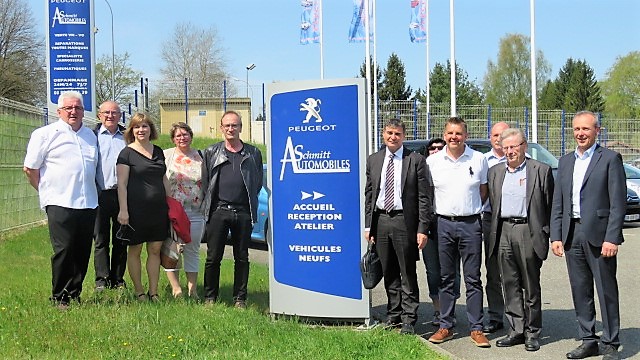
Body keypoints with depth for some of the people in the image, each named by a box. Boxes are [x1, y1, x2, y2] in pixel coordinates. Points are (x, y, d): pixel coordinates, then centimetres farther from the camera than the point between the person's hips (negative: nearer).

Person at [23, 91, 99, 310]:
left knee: (82, 252, 7)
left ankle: (74, 294, 18)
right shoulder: (45, 134, 0)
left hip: (88, 203, 5)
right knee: (63, 251, -6)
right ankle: (59, 298, 6)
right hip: (60, 203, -5)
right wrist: (46, 191, 5)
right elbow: (30, 168, 1)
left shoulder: (90, 135, 17)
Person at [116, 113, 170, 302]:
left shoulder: (158, 152, 13)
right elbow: (122, 184, -7)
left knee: (155, 250, 6)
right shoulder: (127, 153, -3)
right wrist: (123, 210, -14)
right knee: (135, 251, 3)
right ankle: (139, 292, 12)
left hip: (158, 209, 5)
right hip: (136, 208, -5)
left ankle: (153, 292, 13)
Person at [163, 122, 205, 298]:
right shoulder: (165, 155, 2)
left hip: (195, 212, 2)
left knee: (192, 250, 7)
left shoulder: (200, 157, 8)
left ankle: (192, 288, 14)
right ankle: (176, 287, 3)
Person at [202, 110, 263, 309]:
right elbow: (205, 182, 12)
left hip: (243, 211, 1)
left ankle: (240, 298, 14)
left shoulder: (253, 153, 10)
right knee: (213, 257, 2)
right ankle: (210, 297, 13)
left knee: (242, 258, 6)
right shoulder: (211, 152, 10)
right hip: (218, 211, 0)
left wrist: (250, 202, 9)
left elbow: (258, 182, 15)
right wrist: (209, 204, 8)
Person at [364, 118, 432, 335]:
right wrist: (368, 225, 6)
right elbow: (369, 194, 13)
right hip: (380, 220, 4)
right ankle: (393, 315, 25)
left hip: (404, 221, -4)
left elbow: (424, 197, -5)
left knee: (408, 274, 1)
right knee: (389, 273, 13)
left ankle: (408, 320, 9)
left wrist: (422, 229, -11)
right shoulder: (373, 160, 10)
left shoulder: (416, 160, -3)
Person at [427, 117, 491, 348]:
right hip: (443, 223, 1)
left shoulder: (479, 159, 2)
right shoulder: (432, 161, 4)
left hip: (470, 224, -1)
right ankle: (445, 326, 14)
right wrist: (433, 216, 7)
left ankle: (476, 328, 7)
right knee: (445, 278, 7)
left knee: (473, 279, 2)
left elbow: (483, 190, 11)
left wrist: (472, 210, 6)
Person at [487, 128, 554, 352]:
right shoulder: (495, 172, 13)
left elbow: (551, 205, 0)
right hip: (503, 232, 4)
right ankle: (516, 331, 14)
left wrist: (544, 233, -5)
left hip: (528, 232, -4)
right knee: (510, 285, 7)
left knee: (531, 287, 3)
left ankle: (532, 333, 11)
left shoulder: (541, 171, 0)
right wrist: (494, 232, 9)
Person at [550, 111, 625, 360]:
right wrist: (556, 236, 6)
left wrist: (611, 238, -15)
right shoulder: (565, 162, 14)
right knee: (580, 291, 10)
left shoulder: (610, 159, -2)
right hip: (572, 234, 5)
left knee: (606, 291, 1)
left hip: (599, 235, -5)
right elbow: (557, 204, 14)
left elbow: (618, 203, -8)